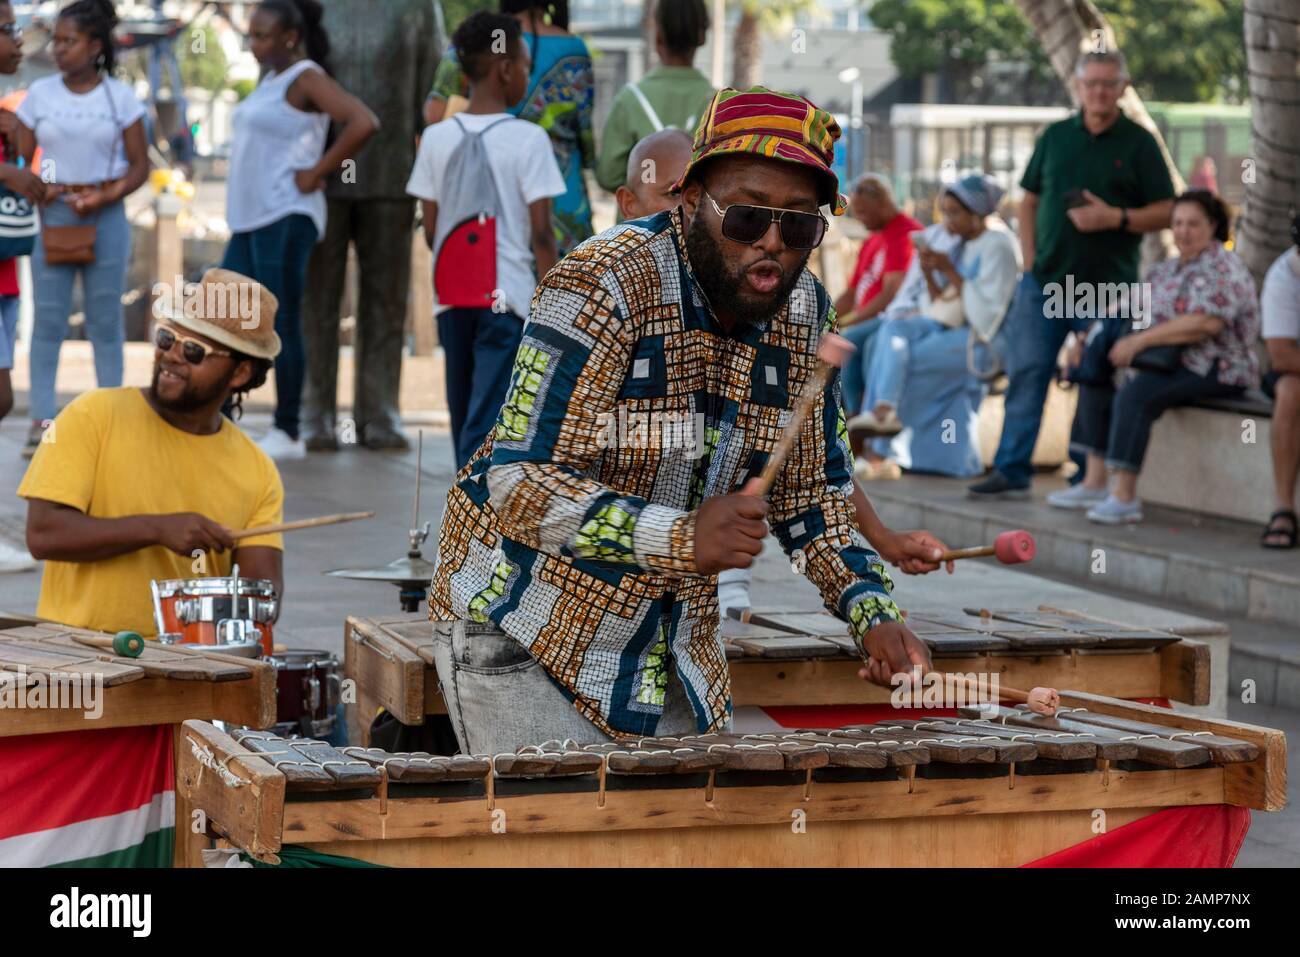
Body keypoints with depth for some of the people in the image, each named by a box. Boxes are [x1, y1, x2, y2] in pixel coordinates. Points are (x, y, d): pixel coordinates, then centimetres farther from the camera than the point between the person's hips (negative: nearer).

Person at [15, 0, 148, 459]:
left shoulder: (119, 97, 0)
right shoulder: (40, 94, 3)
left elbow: (139, 165, 1)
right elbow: (20, 159, 6)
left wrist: (106, 197, -14)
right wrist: (35, 190, -14)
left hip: (105, 216, -1)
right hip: (52, 214, 1)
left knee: (105, 320, 4)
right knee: (48, 318, 0)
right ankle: (42, 421, 2)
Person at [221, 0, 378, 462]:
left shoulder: (306, 79, -10)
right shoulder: (271, 80, 16)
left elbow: (363, 123, -24)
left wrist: (315, 175, -18)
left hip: (285, 219, -10)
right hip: (249, 218, 10)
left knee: (282, 326, -5)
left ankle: (288, 434, 1)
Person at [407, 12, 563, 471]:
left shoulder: (437, 138, 3)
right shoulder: (527, 139, -9)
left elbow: (430, 229, 6)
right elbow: (540, 234, -9)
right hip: (508, 296, -5)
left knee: (464, 414, 15)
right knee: (486, 418, -6)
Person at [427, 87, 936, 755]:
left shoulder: (803, 311, 0)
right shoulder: (602, 285, -23)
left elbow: (811, 489, 10)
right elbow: (520, 481, -28)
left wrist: (871, 613, -7)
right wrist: (682, 537, -40)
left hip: (671, 644, 7)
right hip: (519, 631, -7)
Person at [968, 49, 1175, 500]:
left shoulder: (1138, 143, 1)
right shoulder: (1056, 136, 12)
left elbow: (1166, 212, -1)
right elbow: (1029, 200, 18)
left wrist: (1116, 218, -17)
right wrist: (1029, 258, 5)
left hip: (1106, 285, -3)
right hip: (1045, 279, 3)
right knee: (1025, 374, -3)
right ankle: (1011, 472, 0)